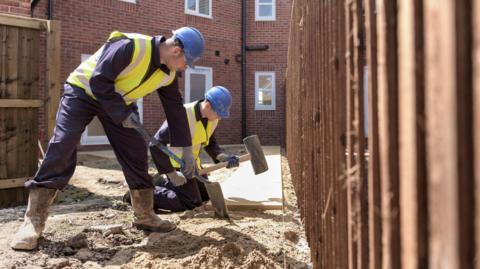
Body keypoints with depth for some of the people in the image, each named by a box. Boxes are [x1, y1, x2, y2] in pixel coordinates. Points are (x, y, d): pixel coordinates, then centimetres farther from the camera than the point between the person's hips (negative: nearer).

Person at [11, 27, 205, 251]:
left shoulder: (167, 74, -7)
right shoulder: (130, 47, -31)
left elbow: (175, 108, -1)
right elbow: (99, 81, -29)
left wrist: (187, 149, -1)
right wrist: (123, 114, -26)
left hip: (119, 102, 7)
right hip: (84, 90, -6)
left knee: (136, 152, -1)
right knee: (62, 148, -18)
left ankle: (144, 216, 11)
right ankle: (33, 221, -10)